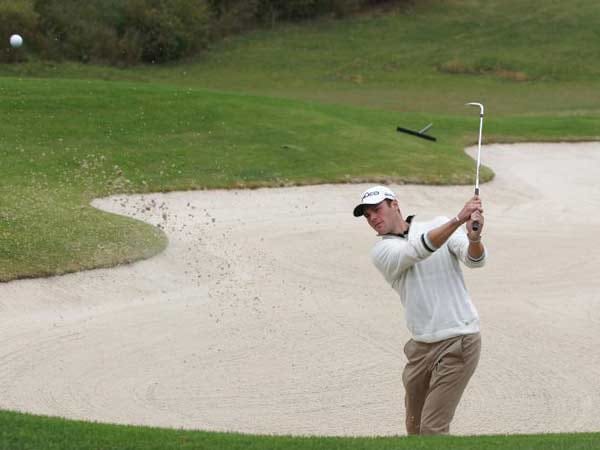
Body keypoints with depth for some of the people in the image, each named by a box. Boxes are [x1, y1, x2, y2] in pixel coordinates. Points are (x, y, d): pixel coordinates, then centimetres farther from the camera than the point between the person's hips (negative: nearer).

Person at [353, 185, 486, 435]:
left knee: (432, 429, -10)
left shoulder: (441, 224, 2)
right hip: (421, 346, 4)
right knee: (415, 428, 14)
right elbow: (420, 249, -18)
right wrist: (458, 220, -33)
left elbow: (475, 260, -13)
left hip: (458, 341, -4)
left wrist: (474, 238, -37)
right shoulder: (381, 252, 1)